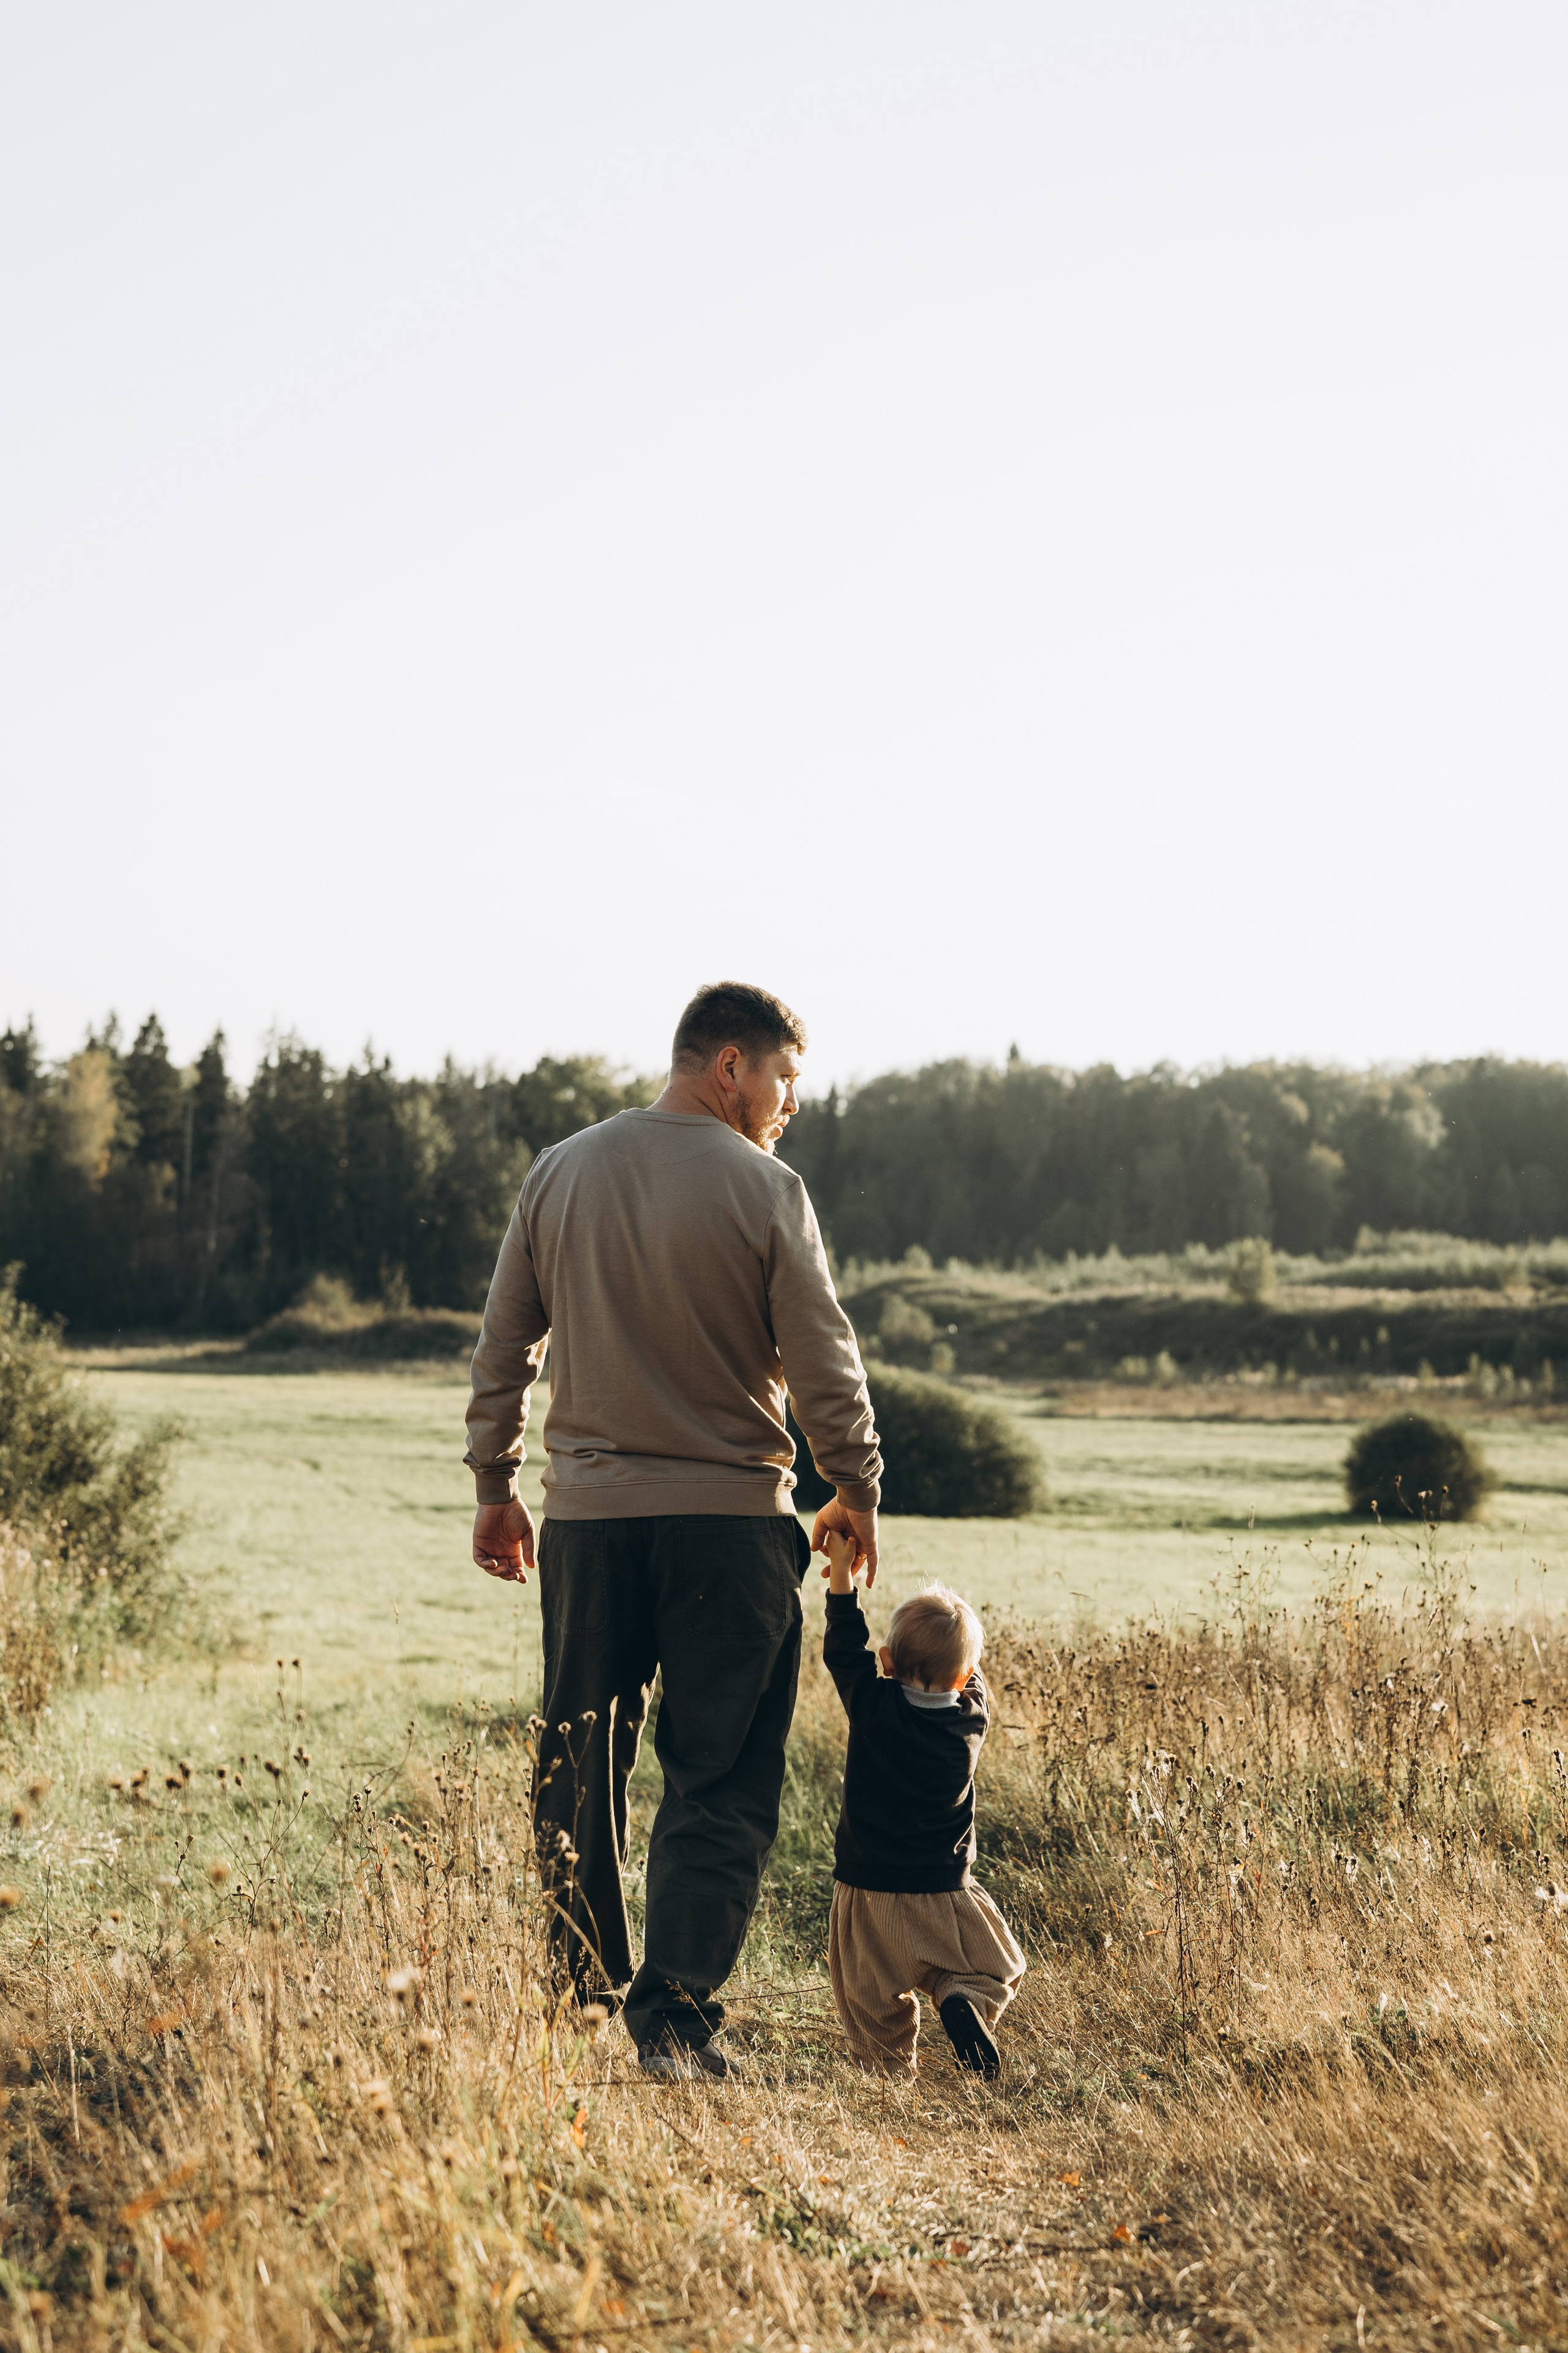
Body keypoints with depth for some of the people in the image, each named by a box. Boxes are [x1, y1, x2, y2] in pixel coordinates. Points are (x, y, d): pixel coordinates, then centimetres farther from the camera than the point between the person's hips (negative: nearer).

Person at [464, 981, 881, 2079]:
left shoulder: (560, 1173, 5)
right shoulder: (766, 1189, -8)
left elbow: (503, 1347, 9)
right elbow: (822, 1363, -6)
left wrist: (496, 1484, 18)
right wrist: (857, 1491, 8)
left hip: (587, 1509, 4)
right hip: (731, 1514, -4)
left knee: (579, 1770, 15)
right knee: (721, 1781, 2)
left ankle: (581, 2002, 24)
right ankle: (676, 2014, -2)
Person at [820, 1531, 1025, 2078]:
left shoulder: (874, 1708, -12)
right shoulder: (970, 1721, -5)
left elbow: (845, 1651, 0)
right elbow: (968, 1680, 15)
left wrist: (842, 1576, 1)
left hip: (868, 1893, -1)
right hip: (945, 1895, 1)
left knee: (873, 2000, 13)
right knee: (996, 1967, 16)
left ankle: (889, 2062, -7)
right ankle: (963, 1998, -12)